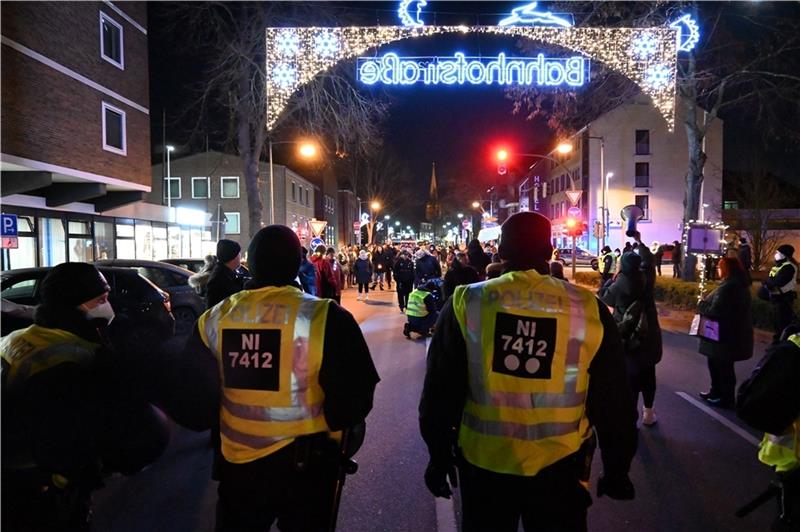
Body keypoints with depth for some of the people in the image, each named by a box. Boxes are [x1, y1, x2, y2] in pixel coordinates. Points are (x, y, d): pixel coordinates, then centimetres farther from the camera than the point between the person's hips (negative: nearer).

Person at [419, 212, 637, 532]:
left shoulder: (466, 303, -12)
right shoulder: (589, 310, -10)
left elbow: (440, 391, -7)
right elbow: (613, 401, -2)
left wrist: (439, 455, 8)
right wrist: (616, 468, 12)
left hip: (483, 460, 0)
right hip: (560, 465, 0)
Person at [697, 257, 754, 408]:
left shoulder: (727, 287, -25)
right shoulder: (740, 284, 9)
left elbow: (714, 311, -26)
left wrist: (701, 304, -9)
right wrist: (706, 303, 8)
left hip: (726, 335, -10)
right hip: (735, 332, 10)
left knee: (723, 367, 5)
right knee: (715, 363, 22)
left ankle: (727, 399, 18)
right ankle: (716, 391, 35)